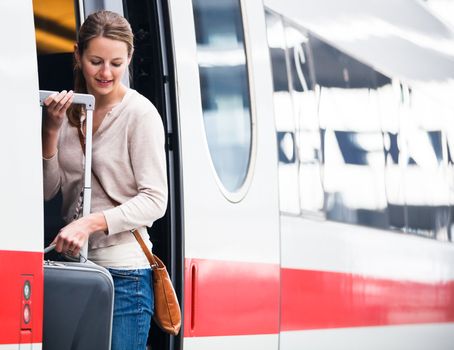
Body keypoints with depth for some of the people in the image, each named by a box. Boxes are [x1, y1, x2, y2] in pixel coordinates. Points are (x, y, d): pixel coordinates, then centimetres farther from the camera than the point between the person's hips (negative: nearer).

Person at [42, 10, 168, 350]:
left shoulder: (140, 113, -7)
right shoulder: (70, 111, 9)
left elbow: (155, 200, -12)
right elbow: (48, 190, 9)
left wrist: (91, 222, -24)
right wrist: (51, 130, -4)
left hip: (124, 273, -5)